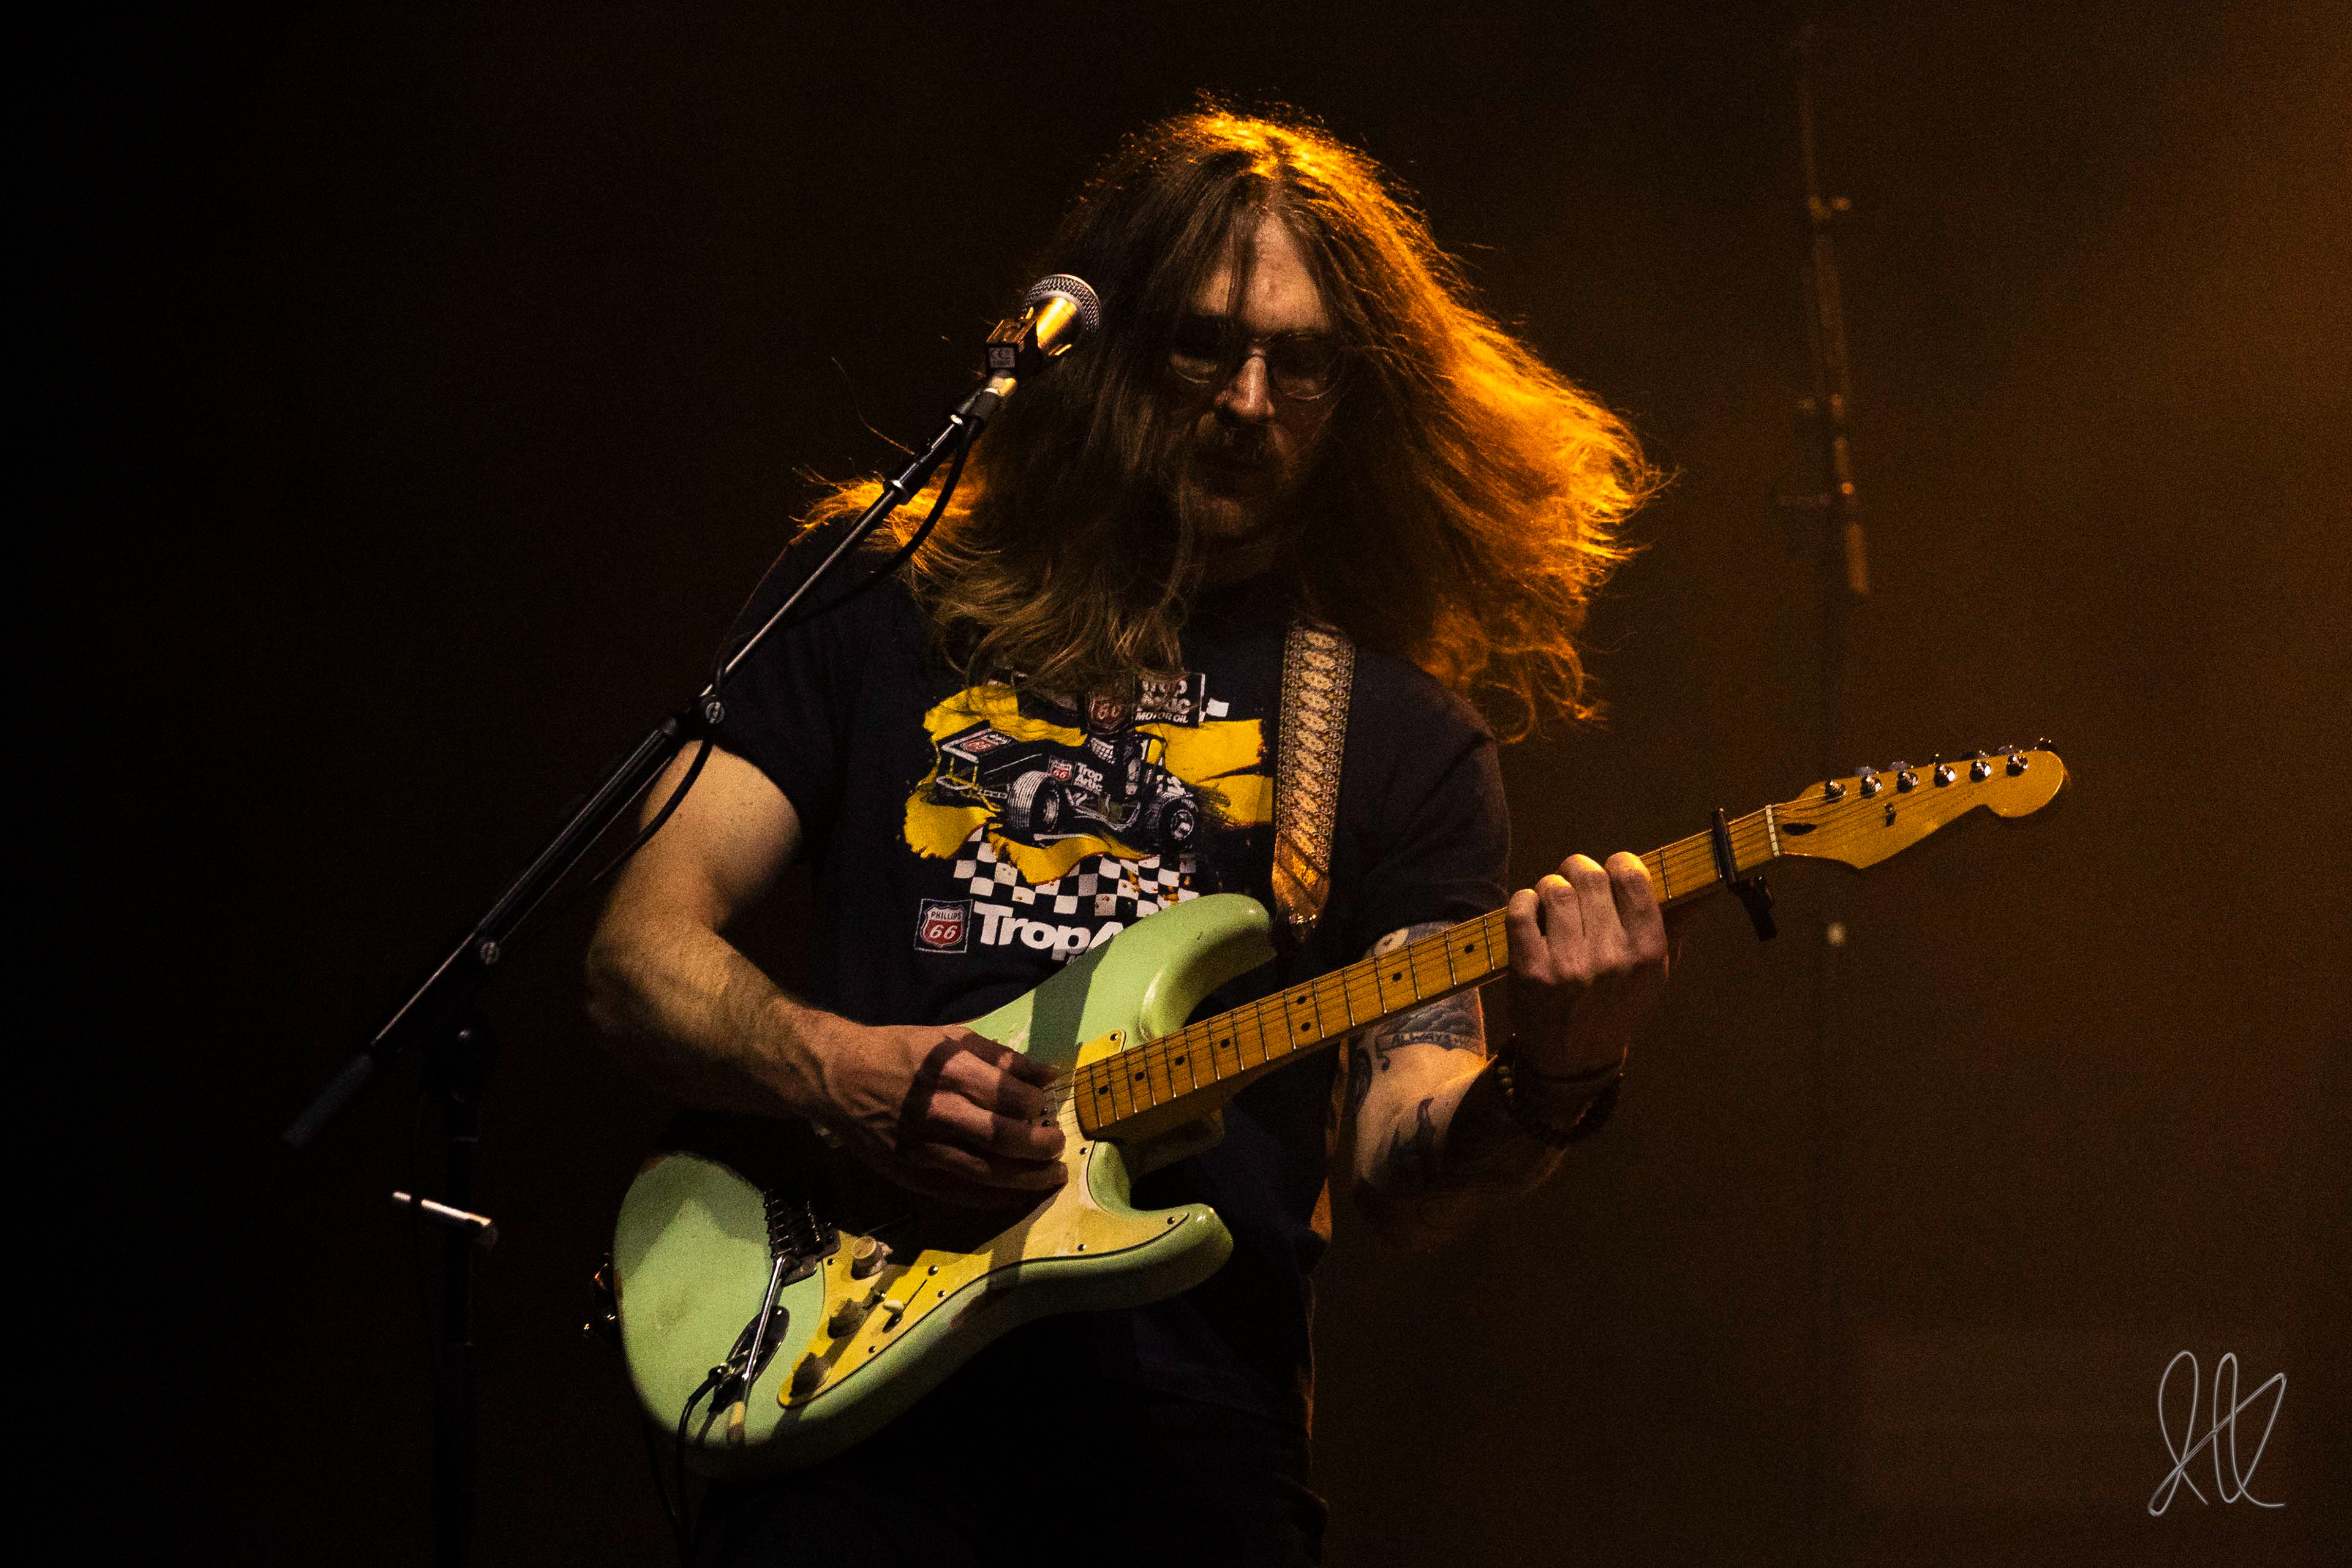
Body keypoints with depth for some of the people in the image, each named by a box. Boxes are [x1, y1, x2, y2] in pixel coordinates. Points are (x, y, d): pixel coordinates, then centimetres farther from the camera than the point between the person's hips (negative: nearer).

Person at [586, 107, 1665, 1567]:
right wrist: (844, 1071, -10)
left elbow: (1406, 1179, 5)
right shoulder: (877, 609, 12)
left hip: (1197, 1448, 1)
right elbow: (642, 950, 8)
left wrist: (1550, 1085, -16)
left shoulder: (1404, 734, 12)